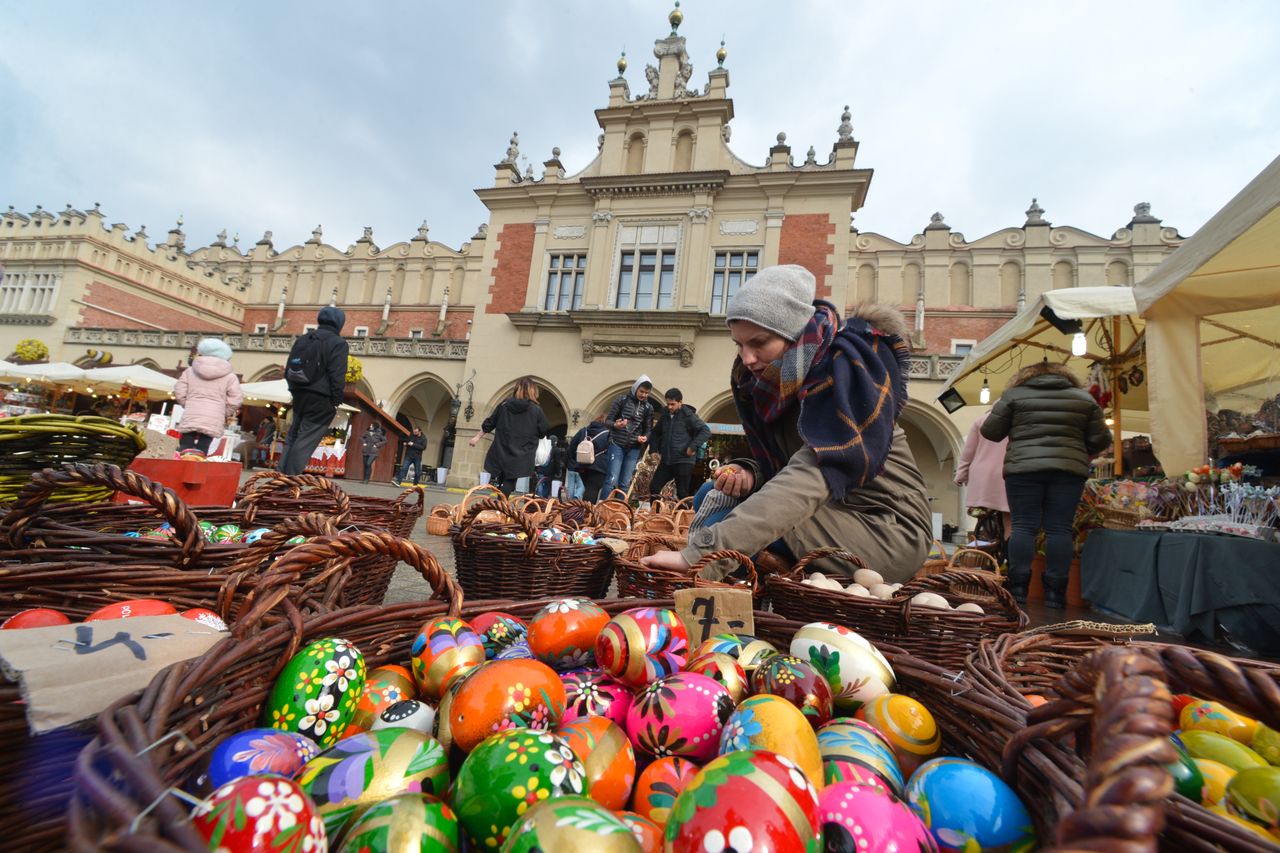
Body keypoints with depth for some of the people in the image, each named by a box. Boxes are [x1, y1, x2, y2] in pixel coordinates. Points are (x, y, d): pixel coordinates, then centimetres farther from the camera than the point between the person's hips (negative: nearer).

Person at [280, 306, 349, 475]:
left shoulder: (303, 338, 14)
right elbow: (337, 375, -16)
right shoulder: (338, 343, -8)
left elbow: (288, 369, 15)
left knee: (292, 437, 16)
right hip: (321, 399, -7)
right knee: (305, 441, -4)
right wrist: (337, 400, -9)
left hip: (300, 395, 7)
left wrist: (295, 388, 22)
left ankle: (282, 475, 17)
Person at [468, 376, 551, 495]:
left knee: (497, 480, 19)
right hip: (519, 457, -3)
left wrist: (477, 437, 19)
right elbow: (545, 432, 0)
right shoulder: (536, 409, -7)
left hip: (500, 453, 3)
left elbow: (489, 423, 8)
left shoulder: (505, 404, 2)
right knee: (508, 484, 1)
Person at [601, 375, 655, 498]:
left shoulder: (648, 407, 9)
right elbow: (608, 420, -1)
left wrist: (645, 437, -10)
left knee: (625, 483, 5)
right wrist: (615, 425, -24)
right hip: (617, 445, -3)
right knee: (612, 480, -10)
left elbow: (648, 429, 13)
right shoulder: (621, 399, -1)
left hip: (634, 448, 3)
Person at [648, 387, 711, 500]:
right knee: (654, 487, 6)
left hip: (683, 462, -6)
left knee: (682, 494, 0)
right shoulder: (665, 415, 10)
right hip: (666, 461, 6)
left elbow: (706, 431, -14)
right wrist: (654, 450, 13)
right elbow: (656, 433, 25)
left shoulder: (688, 415, -8)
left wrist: (693, 446, -19)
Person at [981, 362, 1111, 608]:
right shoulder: (1084, 398, 13)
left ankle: (1018, 588, 0)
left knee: (1024, 526, 1)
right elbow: (1101, 441, 10)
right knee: (1059, 528, 3)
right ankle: (1055, 592, 3)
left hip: (1023, 468, -1)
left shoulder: (1014, 394, 7)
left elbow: (990, 431, 6)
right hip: (1069, 470, 2)